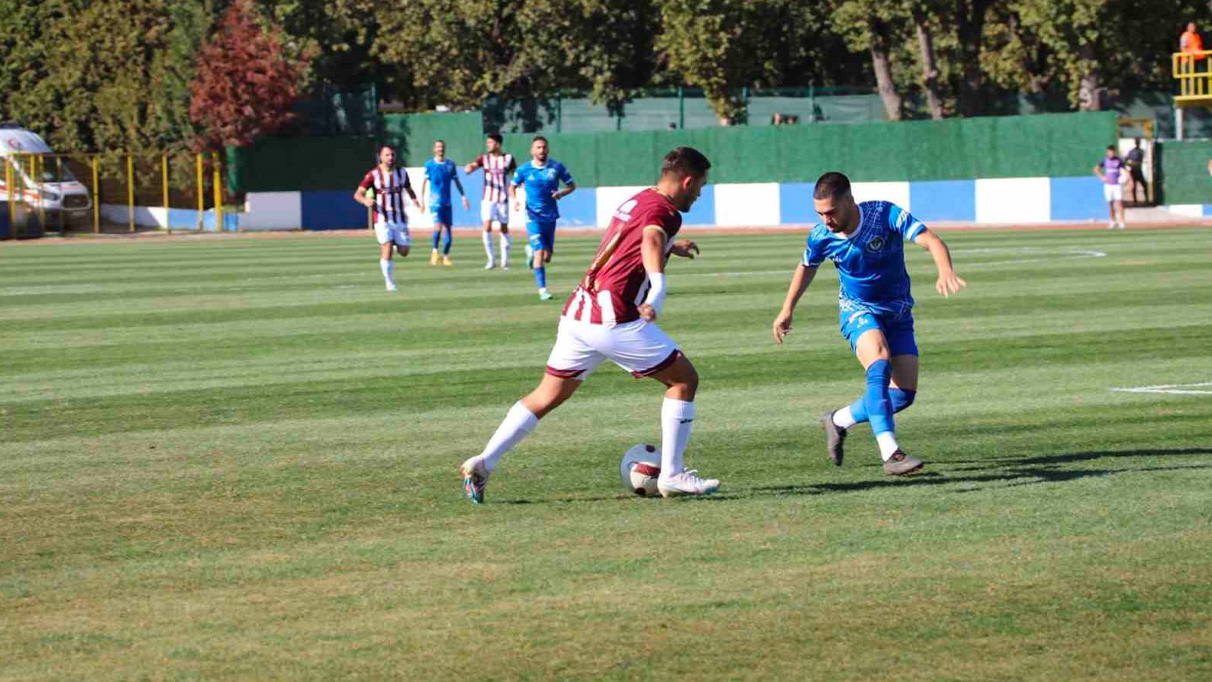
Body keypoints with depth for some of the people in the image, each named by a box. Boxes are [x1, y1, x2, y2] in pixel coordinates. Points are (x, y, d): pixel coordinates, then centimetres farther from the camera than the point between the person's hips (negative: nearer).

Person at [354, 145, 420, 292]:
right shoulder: (373, 175, -6)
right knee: (387, 250, -13)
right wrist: (365, 200, -32)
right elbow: (358, 194, -9)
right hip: (382, 219, -3)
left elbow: (409, 190, 22)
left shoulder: (402, 173, 6)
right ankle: (389, 282, 2)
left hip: (400, 218, 3)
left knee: (404, 252, 3)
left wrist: (415, 201, 1)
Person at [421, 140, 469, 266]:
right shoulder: (429, 165, 0)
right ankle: (435, 251, -1)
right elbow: (424, 183, 2)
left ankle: (445, 256, 14)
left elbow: (457, 182, 15)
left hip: (447, 202, 4)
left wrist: (464, 197, 9)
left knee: (448, 229, 2)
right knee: (438, 226, -20)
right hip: (435, 202, -4)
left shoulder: (450, 164, 9)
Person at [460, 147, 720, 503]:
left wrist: (671, 248, 57)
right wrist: (658, 288, -49)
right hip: (615, 320, -8)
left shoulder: (634, 201, 19)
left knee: (547, 396, 14)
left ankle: (483, 462, 4)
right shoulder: (664, 212, -8)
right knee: (684, 379, 6)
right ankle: (672, 475, 4)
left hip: (576, 314, 8)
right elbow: (651, 238, -33)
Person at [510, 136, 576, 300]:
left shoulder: (556, 167, -2)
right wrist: (515, 199, -11)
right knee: (539, 252, -15)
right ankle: (542, 289, -8)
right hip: (533, 217, -2)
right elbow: (512, 186, 10)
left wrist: (561, 193, -16)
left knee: (547, 257, 9)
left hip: (550, 216, 3)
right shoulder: (524, 169, -3)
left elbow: (571, 185, 6)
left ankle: (531, 250, 44)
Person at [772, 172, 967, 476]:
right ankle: (890, 454, -39)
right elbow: (807, 267, 7)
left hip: (898, 311, 1)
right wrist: (787, 309, 16)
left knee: (904, 394, -5)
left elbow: (932, 241, -34)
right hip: (858, 311, -1)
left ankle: (838, 421, 18)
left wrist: (945, 271, -54)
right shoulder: (821, 235, -16)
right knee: (880, 365, -31)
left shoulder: (887, 215, -24)